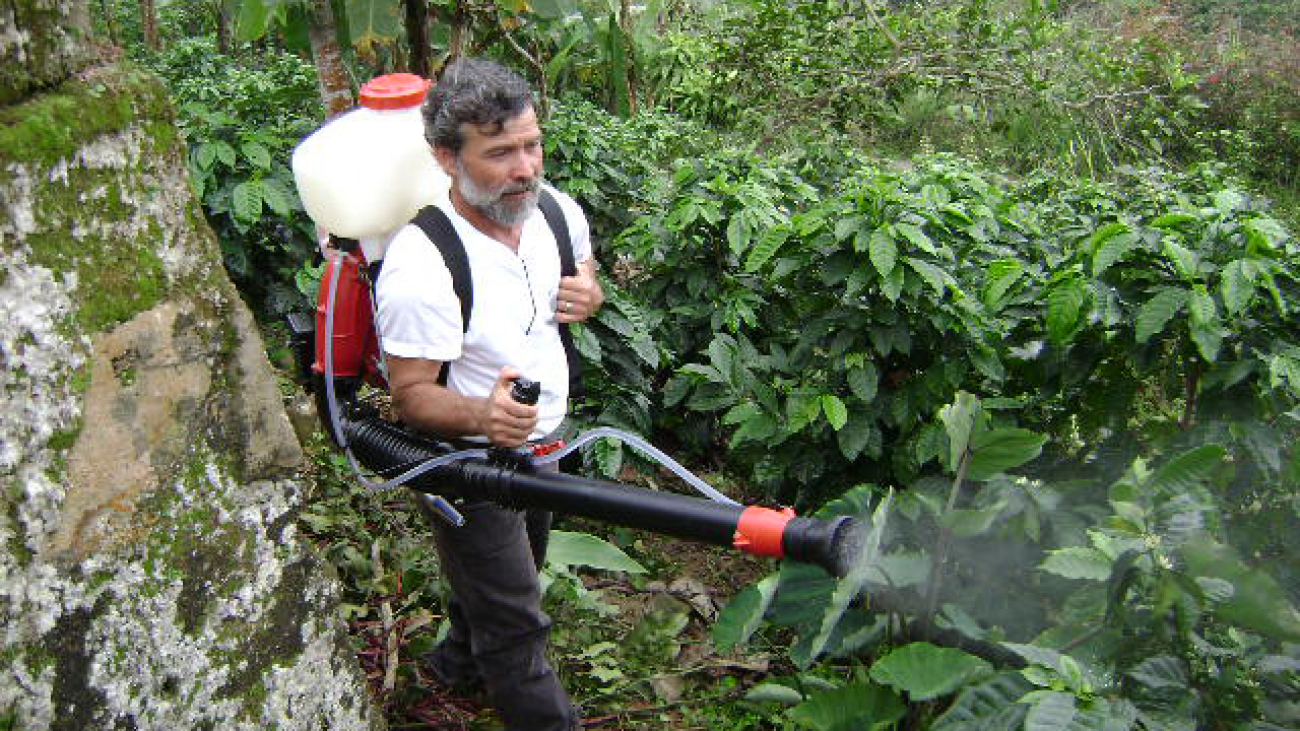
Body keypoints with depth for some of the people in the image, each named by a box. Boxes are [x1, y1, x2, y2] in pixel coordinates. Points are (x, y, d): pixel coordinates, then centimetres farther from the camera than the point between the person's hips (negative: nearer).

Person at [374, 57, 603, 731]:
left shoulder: (556, 211, -11)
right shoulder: (419, 267, -32)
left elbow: (585, 274, 12)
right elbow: (411, 397, -25)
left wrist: (588, 293, -14)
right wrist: (482, 414, -46)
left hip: (544, 442, 8)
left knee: (505, 577, 31)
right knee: (516, 627, 4)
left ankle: (460, 660, 59)